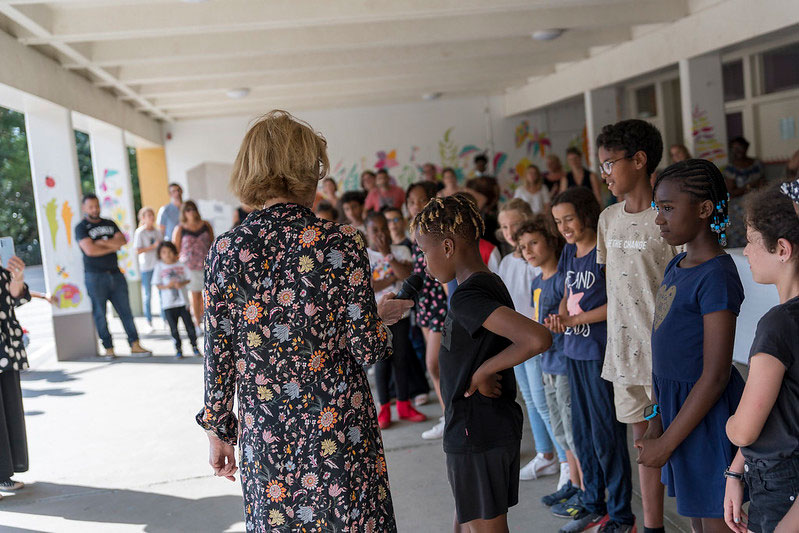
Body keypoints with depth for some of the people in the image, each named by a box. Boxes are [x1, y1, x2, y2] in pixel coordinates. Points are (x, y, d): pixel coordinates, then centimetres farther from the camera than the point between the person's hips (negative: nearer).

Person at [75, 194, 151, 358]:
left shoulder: (110, 224, 15)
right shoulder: (81, 228, 0)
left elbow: (122, 241, -1)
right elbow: (90, 250, -15)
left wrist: (102, 242, -11)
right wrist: (113, 246, -6)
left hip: (115, 274, 4)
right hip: (95, 276, -4)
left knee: (125, 310, 1)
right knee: (100, 314, 1)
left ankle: (135, 345, 2)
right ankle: (108, 348, 8)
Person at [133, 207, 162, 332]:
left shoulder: (157, 231, 10)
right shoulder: (139, 232, -5)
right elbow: (138, 251, -12)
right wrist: (153, 246, -18)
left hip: (159, 264, 4)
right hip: (146, 267, -4)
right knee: (148, 295, 2)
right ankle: (149, 322, 10)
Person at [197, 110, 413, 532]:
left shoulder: (227, 249, -5)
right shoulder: (342, 243, -11)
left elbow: (219, 353, -1)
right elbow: (366, 348, -9)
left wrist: (218, 429, 10)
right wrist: (384, 316, 12)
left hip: (264, 437, 2)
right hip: (339, 429, -2)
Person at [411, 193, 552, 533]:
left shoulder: (468, 297, -23)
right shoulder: (490, 284, 6)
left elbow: (537, 339, -35)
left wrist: (483, 372, -23)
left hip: (477, 437, -9)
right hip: (498, 426, 9)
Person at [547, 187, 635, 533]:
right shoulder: (569, 251, 11)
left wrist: (576, 320, -17)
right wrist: (560, 317, -3)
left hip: (602, 353, -8)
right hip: (574, 351, 8)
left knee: (606, 435, -2)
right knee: (582, 432, 16)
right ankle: (592, 503, 31)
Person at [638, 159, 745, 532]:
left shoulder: (717, 276, -19)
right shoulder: (676, 267, 8)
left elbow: (715, 375, -21)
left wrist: (665, 444, -17)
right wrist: (656, 421, 9)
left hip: (707, 415, -8)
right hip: (677, 405, 8)